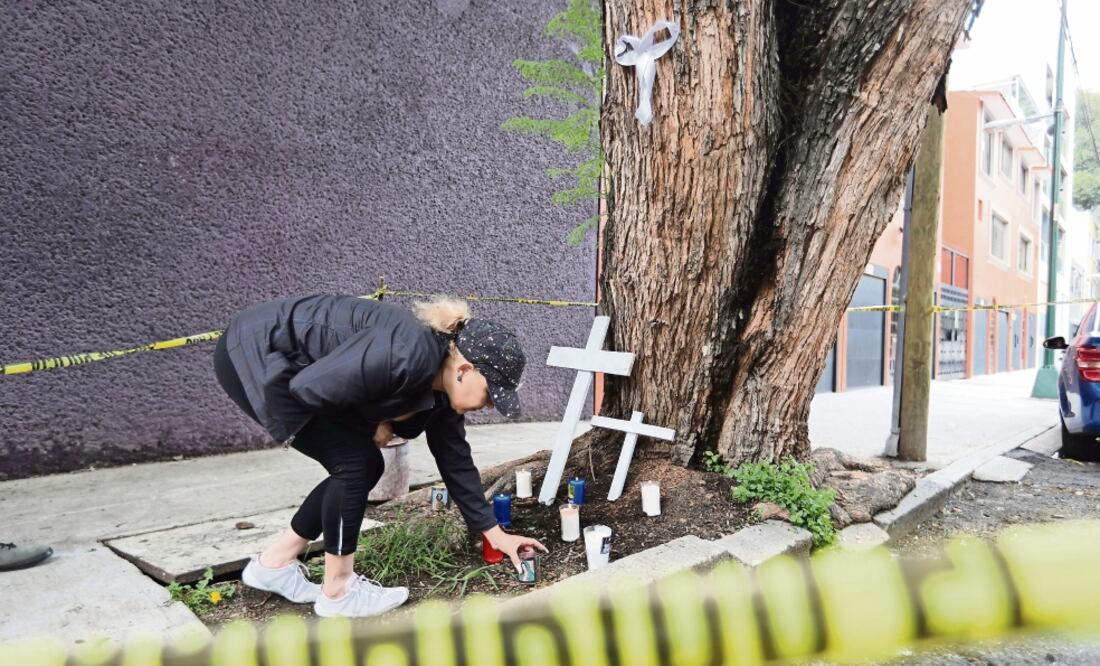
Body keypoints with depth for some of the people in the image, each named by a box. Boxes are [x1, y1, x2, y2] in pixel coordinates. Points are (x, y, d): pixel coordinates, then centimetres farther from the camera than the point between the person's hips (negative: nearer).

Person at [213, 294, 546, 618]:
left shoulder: (442, 388, -3)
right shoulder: (405, 354, -32)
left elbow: (455, 460, 4)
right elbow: (308, 386, -30)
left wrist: (494, 533, 9)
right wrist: (372, 422, -14)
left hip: (289, 366, 9)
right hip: (253, 354, -9)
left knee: (366, 465, 5)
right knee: (354, 460, -13)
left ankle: (274, 564, 20)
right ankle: (338, 591, 4)